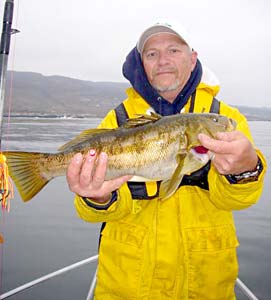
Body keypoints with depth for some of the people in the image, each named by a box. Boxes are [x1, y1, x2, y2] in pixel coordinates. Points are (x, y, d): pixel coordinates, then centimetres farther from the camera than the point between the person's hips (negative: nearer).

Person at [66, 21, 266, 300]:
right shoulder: (118, 119, -3)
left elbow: (227, 198, -16)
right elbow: (116, 208, -9)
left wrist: (246, 169, -37)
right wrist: (101, 199, -31)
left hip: (205, 272, 1)